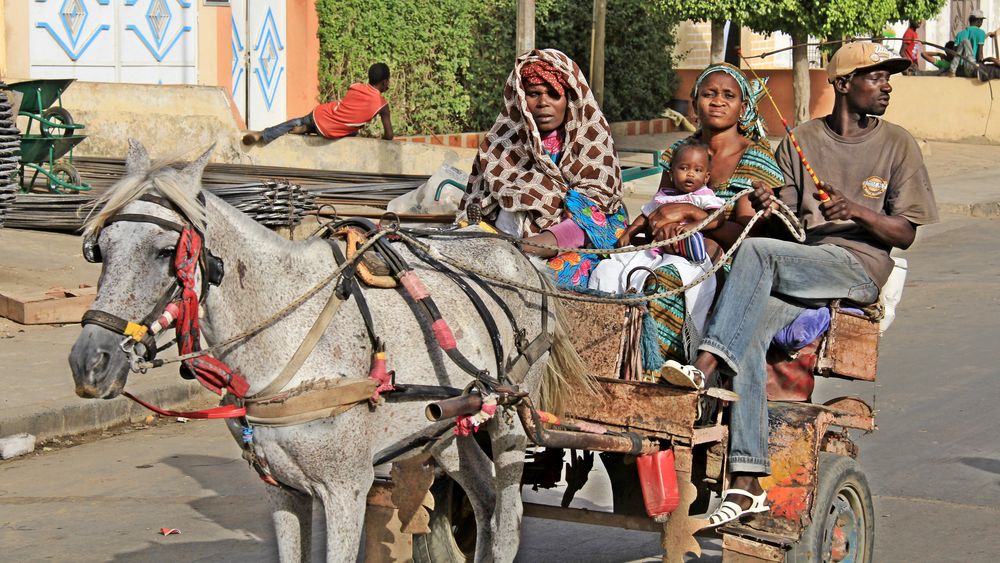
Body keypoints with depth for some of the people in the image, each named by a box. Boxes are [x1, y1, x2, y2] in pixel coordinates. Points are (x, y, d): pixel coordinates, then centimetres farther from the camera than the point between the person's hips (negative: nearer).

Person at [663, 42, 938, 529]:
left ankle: (706, 364, -32)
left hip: (861, 266, -3)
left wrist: (857, 210, -14)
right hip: (800, 265, 3)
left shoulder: (897, 145, 8)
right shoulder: (800, 141, 14)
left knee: (755, 251, -30)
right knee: (749, 333, -28)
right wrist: (766, 207, -11)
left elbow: (905, 234, 4)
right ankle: (747, 481, -30)